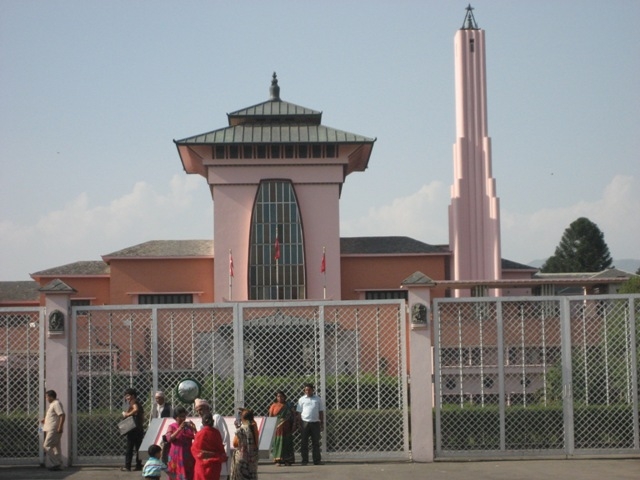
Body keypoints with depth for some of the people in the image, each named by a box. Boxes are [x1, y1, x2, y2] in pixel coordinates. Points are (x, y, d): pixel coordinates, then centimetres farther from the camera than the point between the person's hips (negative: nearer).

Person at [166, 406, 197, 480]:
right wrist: (180, 429, -20)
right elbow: (169, 438, -14)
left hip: (188, 456, 2)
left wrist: (194, 429, -18)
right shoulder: (172, 427, 1)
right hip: (177, 456, -2)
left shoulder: (189, 426, 6)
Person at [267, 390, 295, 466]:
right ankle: (278, 460, -2)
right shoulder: (274, 405, 6)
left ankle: (287, 460, 5)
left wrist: (294, 424, -2)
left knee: (287, 443, 0)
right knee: (277, 443, -4)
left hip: (286, 428, 1)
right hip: (277, 428, -1)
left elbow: (294, 414, 7)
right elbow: (270, 416, 5)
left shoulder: (289, 405, 7)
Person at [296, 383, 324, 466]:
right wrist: (299, 424, -1)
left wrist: (322, 423, 8)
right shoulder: (302, 399, 5)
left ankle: (317, 460, 6)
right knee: (304, 442, 0)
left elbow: (321, 411, 12)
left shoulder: (318, 399, 9)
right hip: (305, 422, -1)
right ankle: (304, 460, 4)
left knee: (316, 442, 3)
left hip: (315, 422, 1)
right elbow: (299, 412, 5)